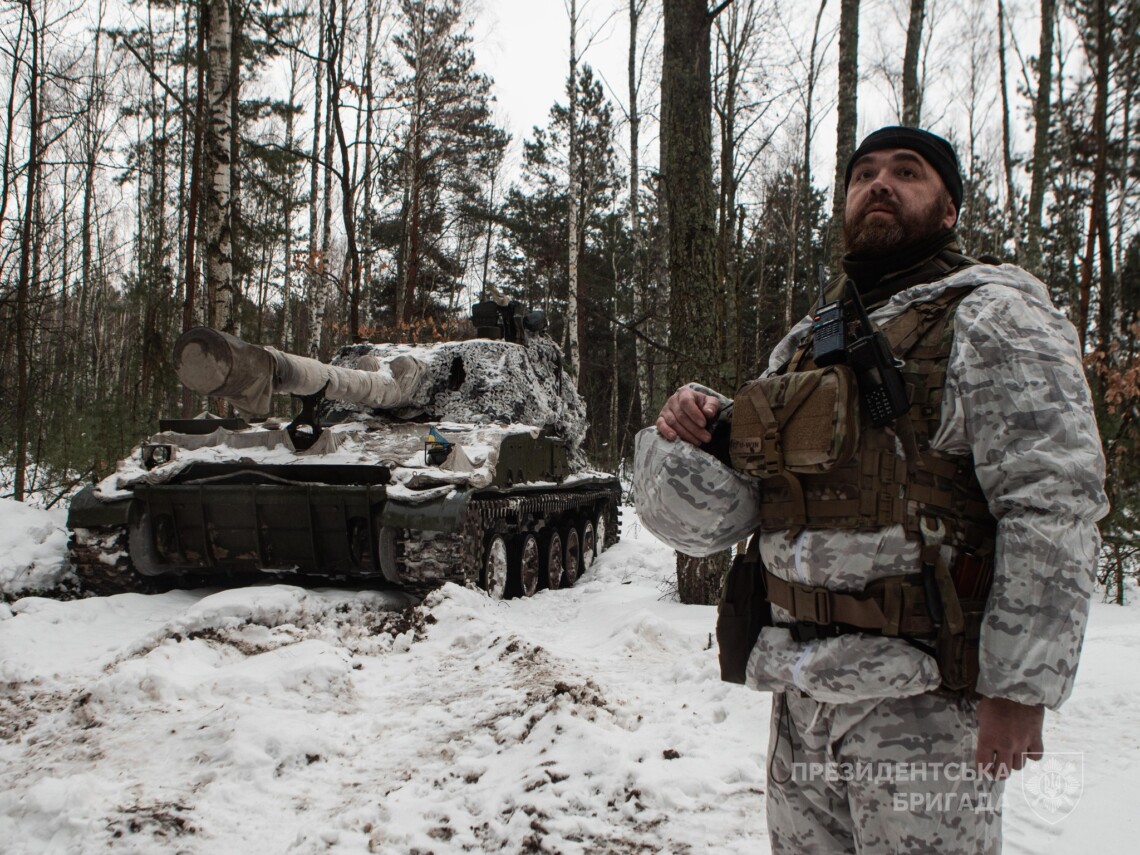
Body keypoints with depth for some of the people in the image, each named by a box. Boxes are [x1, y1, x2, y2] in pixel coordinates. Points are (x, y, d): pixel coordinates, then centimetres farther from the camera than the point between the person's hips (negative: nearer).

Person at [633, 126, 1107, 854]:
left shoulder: (991, 315, -4)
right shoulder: (803, 345, 14)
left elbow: (1055, 506, -13)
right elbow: (710, 517, 13)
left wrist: (1022, 686, -18)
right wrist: (692, 440, -8)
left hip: (922, 695, -6)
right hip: (802, 693, 6)